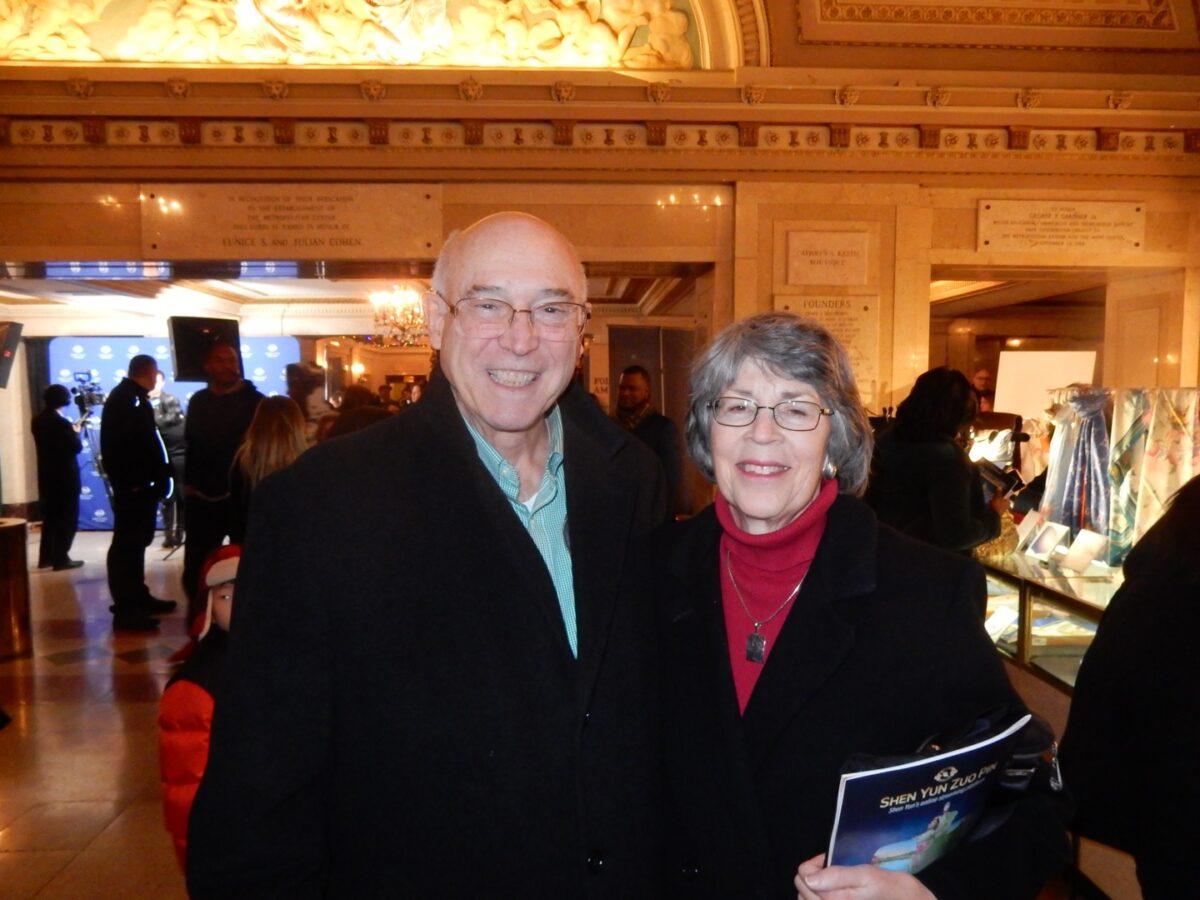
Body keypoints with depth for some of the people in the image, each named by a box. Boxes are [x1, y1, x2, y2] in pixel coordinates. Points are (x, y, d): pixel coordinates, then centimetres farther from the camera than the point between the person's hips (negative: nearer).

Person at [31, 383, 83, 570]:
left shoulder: (38, 420, 6)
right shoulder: (62, 423, -19)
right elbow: (77, 447, -15)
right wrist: (75, 433, 1)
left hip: (46, 475, 8)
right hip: (65, 476, -8)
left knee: (50, 517, 16)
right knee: (68, 518, 1)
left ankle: (46, 557, 20)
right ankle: (61, 559, 2)